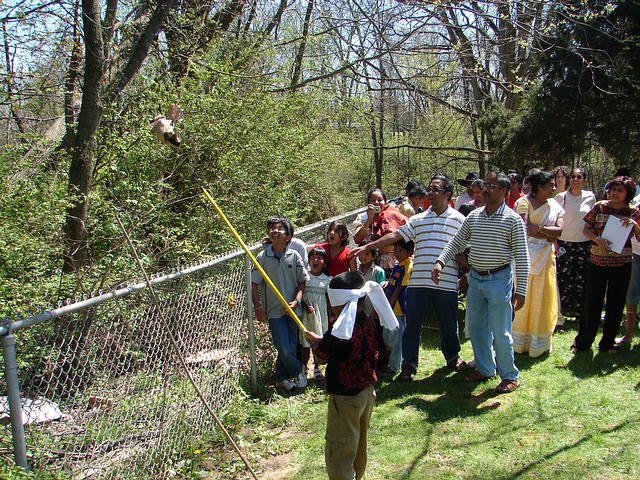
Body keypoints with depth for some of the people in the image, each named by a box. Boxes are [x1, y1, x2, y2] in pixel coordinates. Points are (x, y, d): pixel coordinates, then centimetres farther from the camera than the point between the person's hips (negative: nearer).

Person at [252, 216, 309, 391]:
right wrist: (257, 307, -9)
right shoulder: (262, 257, -4)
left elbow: (302, 281, 3)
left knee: (291, 347, 8)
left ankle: (281, 378, 30)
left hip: (293, 309, 2)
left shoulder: (294, 256, -1)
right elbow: (254, 284, -2)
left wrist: (297, 301, -10)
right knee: (283, 347, -8)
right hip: (274, 310, -2)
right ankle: (298, 370, 21)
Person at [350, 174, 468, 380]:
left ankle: (452, 356, 34)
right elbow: (395, 236, 11)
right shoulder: (418, 219, 11)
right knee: (413, 323, 3)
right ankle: (409, 362, 14)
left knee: (449, 324, 12)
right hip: (418, 282, 2)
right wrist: (367, 247, 7)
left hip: (447, 284, -2)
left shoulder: (458, 219, 4)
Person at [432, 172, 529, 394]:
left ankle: (509, 376, 17)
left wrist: (520, 291, -13)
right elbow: (456, 242, 10)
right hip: (475, 278, 6)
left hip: (499, 280, -6)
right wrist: (440, 261, -7)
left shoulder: (512, 219, -8)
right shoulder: (474, 216, 6)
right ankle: (485, 368, 32)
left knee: (500, 332, 0)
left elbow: (522, 257, -9)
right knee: (476, 327, 15)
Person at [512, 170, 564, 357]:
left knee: (543, 299, 6)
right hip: (526, 255, -4)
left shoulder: (555, 206, 10)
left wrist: (539, 228, -17)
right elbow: (524, 229, -17)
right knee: (522, 296, 1)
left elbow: (559, 230, -3)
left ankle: (539, 343, 16)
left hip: (546, 256, 4)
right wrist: (548, 235, -11)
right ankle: (519, 342, 12)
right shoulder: (524, 202, -5)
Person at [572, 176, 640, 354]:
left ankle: (608, 343, 23)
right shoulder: (600, 207, -1)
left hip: (622, 264, 1)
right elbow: (586, 229, 2)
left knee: (615, 305, 8)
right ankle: (582, 342, 15)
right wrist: (597, 239, -16)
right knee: (592, 302, 2)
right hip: (597, 261, -1)